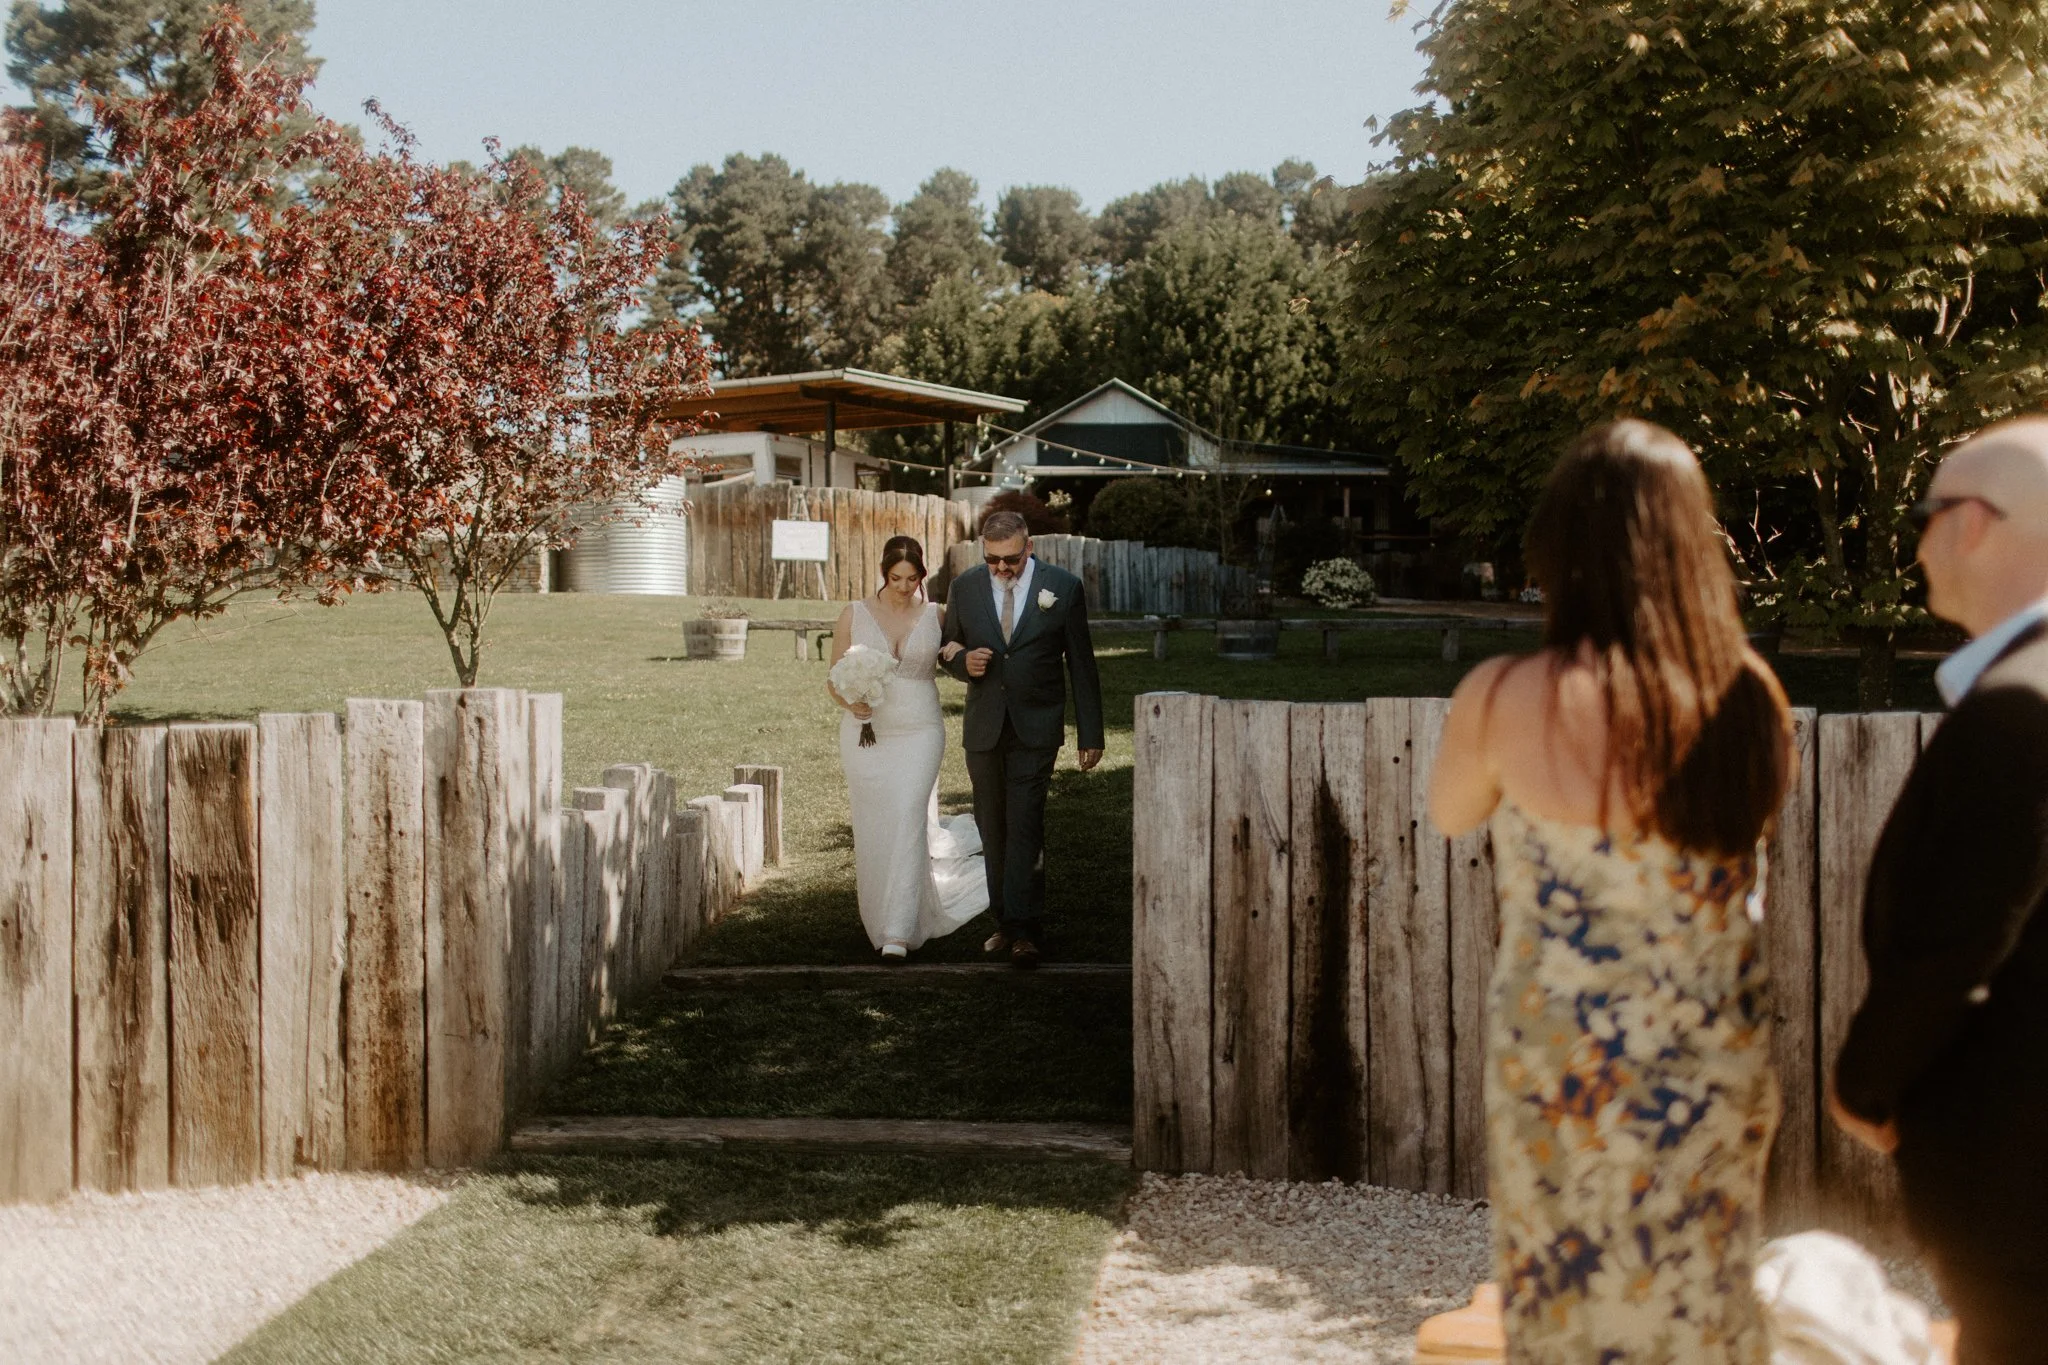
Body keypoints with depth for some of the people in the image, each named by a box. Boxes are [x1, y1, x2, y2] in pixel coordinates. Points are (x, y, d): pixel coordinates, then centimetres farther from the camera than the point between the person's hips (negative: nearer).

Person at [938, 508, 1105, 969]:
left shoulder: (1063, 588, -3)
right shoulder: (964, 588, 4)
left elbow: (1081, 666, 1)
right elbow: (949, 650, 15)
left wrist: (1091, 735, 1)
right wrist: (964, 662, -10)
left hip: (1036, 728, -3)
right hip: (983, 728, 3)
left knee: (1025, 827, -12)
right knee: (993, 830, 8)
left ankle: (1024, 930, -11)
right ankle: (1006, 923, 18)